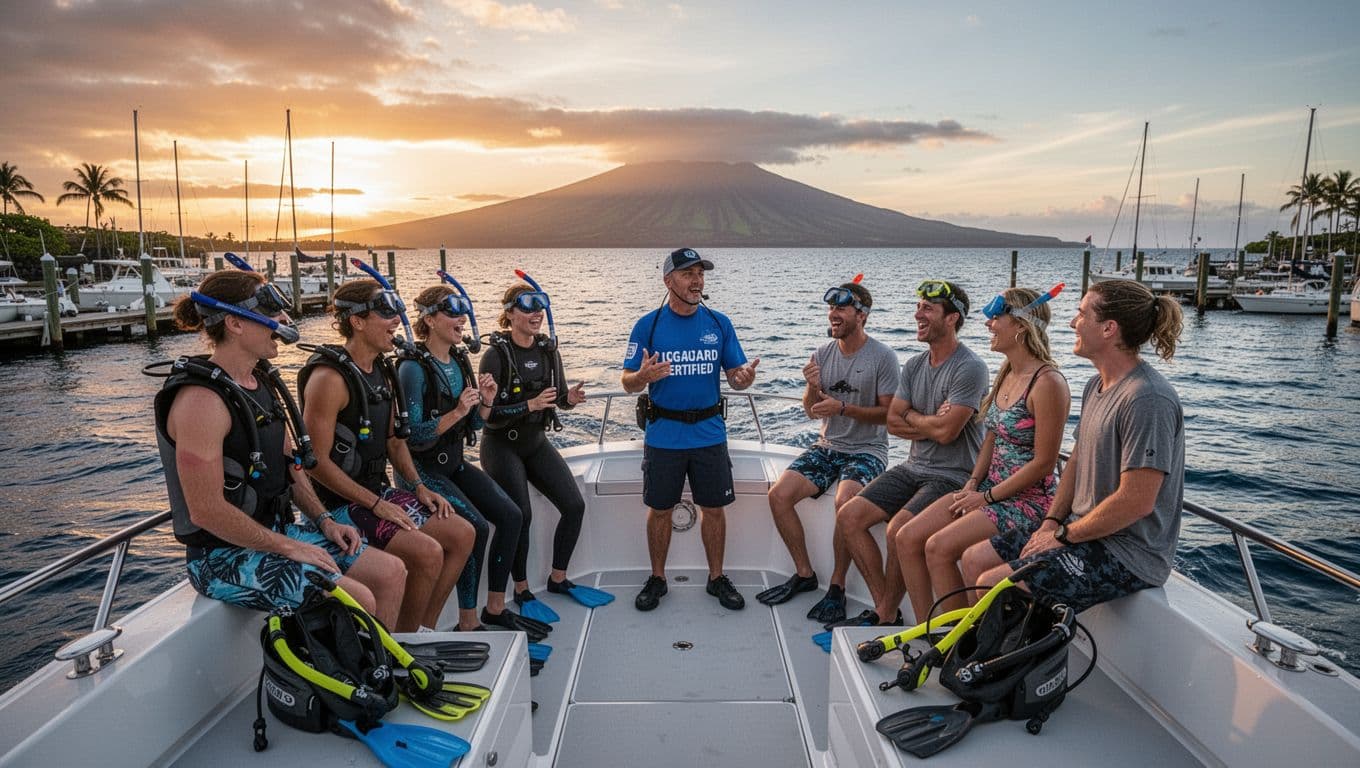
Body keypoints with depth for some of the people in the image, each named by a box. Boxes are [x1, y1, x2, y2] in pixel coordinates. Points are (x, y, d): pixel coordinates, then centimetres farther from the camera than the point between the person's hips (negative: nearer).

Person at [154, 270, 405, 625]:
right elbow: (206, 512, -24)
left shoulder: (264, 382, 8)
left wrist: (323, 521, 5)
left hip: (275, 530, 9)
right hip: (223, 555, -9)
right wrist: (287, 546, -19)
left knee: (391, 572, 3)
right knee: (357, 600, -23)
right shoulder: (202, 399, -21)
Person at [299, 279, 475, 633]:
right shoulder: (329, 376, -20)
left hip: (378, 490, 9)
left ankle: (425, 630, 14)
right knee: (427, 552, -24)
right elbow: (317, 461, -22)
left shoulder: (381, 370, 9)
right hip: (339, 502, -9)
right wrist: (376, 505, -20)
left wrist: (419, 486, 5)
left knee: (462, 534, 3)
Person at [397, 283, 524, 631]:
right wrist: (455, 413, -30)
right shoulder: (413, 367, -17)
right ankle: (467, 622, -6)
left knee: (510, 515, -8)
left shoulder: (460, 359, 6)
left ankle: (495, 606, 6)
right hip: (423, 468, -7)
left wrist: (486, 402, -7)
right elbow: (412, 433, -22)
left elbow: (474, 425, 12)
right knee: (476, 527, -22)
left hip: (454, 462, 7)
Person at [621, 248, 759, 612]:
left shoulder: (719, 324, 2)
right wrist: (643, 376, -28)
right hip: (663, 435, -1)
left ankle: (717, 578, 26)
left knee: (713, 508, 9)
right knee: (659, 510, 9)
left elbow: (735, 376, 4)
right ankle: (656, 579, 26)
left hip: (709, 434, 2)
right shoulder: (648, 325, -4)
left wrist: (745, 376, -21)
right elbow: (628, 383, -4)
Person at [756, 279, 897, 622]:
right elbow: (812, 412, 9)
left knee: (845, 501, -33)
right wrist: (813, 387, -13)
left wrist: (843, 408, -23)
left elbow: (889, 413, -11)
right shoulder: (822, 354, 5)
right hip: (827, 446, 6)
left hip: (867, 450, -5)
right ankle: (804, 573, 5)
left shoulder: (882, 356, -10)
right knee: (778, 495, -13)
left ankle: (837, 587, -14)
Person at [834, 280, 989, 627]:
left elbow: (946, 431, -22)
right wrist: (932, 424, -10)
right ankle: (883, 607, 1)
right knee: (848, 517, -5)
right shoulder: (914, 365, 10)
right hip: (913, 468, 8)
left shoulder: (970, 369, -15)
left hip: (953, 476, -8)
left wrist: (911, 416, -4)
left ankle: (886, 616, -8)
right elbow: (893, 422, 6)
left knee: (899, 529, -29)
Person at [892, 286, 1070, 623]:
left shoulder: (1048, 383, -18)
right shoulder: (1006, 374, 10)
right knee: (906, 539, -4)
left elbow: (1043, 463, -18)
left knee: (939, 547, -24)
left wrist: (987, 497, -14)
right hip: (990, 488, 9)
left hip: (1029, 498, -9)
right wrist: (973, 483, 3)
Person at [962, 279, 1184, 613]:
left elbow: (1136, 501, -26)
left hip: (1126, 555, -9)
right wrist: (1051, 523, 2)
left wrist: (1065, 535, -15)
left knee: (992, 587, -19)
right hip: (1084, 532, 9)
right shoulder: (1097, 385, 10)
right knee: (975, 560, 6)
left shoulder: (1148, 399, -23)